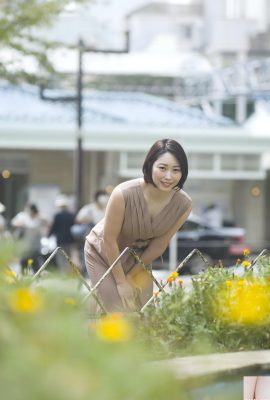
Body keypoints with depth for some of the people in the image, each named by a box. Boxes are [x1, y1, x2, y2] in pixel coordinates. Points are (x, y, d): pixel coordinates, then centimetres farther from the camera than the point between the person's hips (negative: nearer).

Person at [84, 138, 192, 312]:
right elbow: (109, 240, -23)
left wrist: (131, 276, -4)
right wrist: (121, 282, -16)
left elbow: (159, 245, -10)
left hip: (141, 257, 4)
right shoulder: (123, 194, -35)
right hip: (103, 253, -4)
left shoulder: (183, 205, -23)